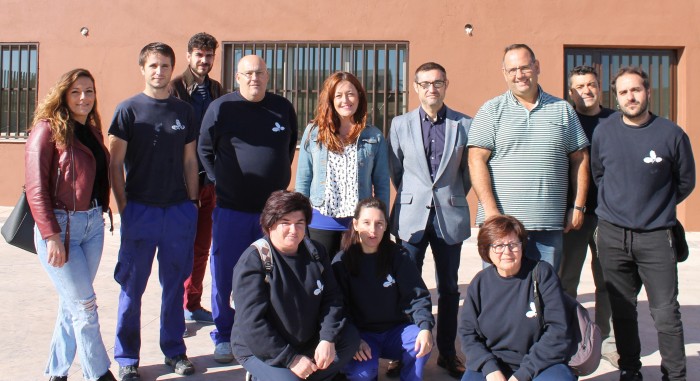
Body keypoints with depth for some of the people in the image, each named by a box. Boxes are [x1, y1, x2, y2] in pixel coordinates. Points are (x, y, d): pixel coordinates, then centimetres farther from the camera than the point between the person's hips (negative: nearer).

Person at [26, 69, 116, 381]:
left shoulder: (92, 130, 12)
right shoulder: (48, 129, -9)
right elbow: (35, 187, -14)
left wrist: (103, 212, 3)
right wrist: (51, 235, -18)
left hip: (93, 225, 7)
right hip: (60, 226, -7)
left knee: (73, 303, 13)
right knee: (84, 303, -2)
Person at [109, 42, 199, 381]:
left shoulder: (184, 110, 9)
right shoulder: (128, 109, -1)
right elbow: (116, 164, -2)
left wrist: (192, 204, 8)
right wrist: (123, 207, -7)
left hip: (179, 210, 3)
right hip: (140, 210, -3)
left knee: (175, 284, 11)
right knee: (132, 286, 5)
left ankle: (174, 351, 24)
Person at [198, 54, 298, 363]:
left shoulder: (283, 108, 6)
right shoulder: (221, 108, -3)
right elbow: (204, 151, 4)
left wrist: (281, 181, 10)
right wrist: (221, 182, 1)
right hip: (231, 209, -2)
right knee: (225, 275, 5)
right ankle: (224, 337, 19)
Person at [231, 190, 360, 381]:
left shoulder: (315, 252, 1)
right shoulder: (252, 261, -18)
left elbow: (331, 298, 0)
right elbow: (251, 323, -22)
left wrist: (328, 339, -16)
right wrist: (290, 358, -23)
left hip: (307, 342, 5)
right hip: (259, 349, -5)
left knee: (350, 336, -13)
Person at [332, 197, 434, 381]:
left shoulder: (398, 256, -1)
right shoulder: (342, 261, -4)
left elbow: (417, 295, -5)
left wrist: (425, 327, -23)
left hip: (396, 331, 1)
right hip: (362, 335, -1)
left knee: (422, 342, -29)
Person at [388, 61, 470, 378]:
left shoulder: (464, 124, 2)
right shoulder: (400, 124, 4)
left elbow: (468, 170, 11)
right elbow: (395, 170, 11)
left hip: (450, 216, 0)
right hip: (412, 215, 0)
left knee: (449, 287, 9)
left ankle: (448, 352, 20)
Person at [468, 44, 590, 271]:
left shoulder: (562, 110, 11)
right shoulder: (491, 111, 3)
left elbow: (579, 158, 13)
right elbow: (477, 160, -4)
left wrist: (578, 206, 6)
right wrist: (490, 210, -13)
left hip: (549, 226, 2)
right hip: (501, 223, -2)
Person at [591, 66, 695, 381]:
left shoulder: (671, 134, -5)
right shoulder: (603, 133, 2)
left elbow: (685, 182, 9)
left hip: (656, 235, -2)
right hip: (612, 234, 2)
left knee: (666, 313, -3)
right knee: (622, 311, 10)